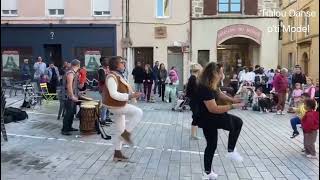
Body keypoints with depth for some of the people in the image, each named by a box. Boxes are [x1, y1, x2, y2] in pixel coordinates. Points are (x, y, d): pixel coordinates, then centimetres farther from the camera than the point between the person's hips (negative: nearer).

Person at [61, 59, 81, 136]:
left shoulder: (75, 73, 13)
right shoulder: (70, 73, -17)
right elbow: (69, 86, -23)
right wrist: (72, 96, -24)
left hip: (73, 96, 10)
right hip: (70, 97, -10)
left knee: (72, 112, 16)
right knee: (69, 113, -5)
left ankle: (69, 127, 27)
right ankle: (64, 130, 2)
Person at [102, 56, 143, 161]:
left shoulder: (118, 76, 10)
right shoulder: (112, 77, -21)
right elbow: (114, 94, -29)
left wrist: (132, 94, 7)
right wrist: (130, 96, -31)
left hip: (119, 105, 10)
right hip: (115, 106, -10)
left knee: (120, 131, 13)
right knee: (138, 112, -16)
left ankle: (117, 154, 22)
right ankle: (127, 133, -6)